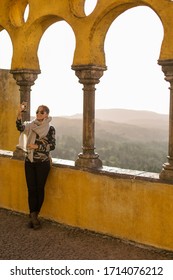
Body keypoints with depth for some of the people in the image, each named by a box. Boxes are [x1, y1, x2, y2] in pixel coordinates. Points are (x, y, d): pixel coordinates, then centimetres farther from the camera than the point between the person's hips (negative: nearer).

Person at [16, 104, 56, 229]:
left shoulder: (50, 129, -3)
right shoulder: (31, 125, 3)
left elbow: (52, 146, -8)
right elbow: (20, 127, -18)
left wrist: (37, 146, -18)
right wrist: (19, 114, -33)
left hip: (43, 163, -2)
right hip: (29, 162, 2)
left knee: (40, 189, 4)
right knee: (31, 189, 1)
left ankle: (34, 215, 19)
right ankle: (34, 216, 6)